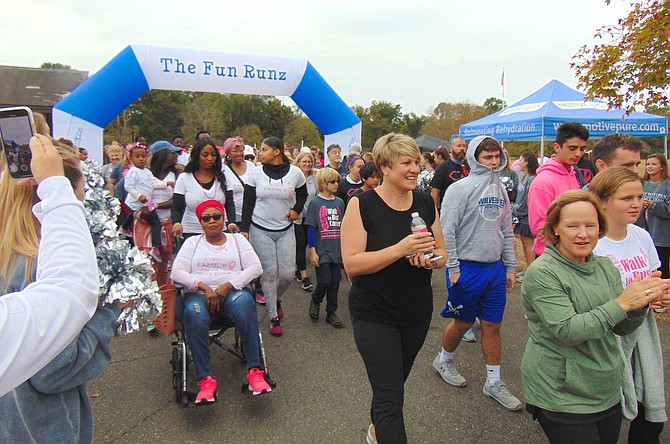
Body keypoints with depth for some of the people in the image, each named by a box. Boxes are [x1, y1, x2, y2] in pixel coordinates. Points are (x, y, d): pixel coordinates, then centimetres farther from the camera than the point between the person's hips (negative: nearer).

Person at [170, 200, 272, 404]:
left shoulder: (237, 239, 19)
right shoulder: (192, 242, 20)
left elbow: (256, 267, 5)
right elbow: (177, 272, 5)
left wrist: (227, 285, -10)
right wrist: (203, 286, -12)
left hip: (232, 291, 0)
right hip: (199, 294, 0)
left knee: (245, 304, -36)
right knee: (194, 314, -36)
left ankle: (255, 370, -34)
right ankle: (205, 379, -34)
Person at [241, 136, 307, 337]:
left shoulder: (295, 172, 0)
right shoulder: (256, 173, -1)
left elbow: (302, 194, 17)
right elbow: (248, 203, 1)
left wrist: (296, 210, 0)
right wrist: (244, 228, -5)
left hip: (285, 230, 1)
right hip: (260, 230, -1)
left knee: (288, 273, -3)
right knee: (269, 272, -1)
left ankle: (276, 298, 31)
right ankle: (274, 317, 13)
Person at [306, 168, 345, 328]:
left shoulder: (339, 202, 7)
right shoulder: (315, 203, -6)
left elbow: (342, 227, 13)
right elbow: (311, 229, -7)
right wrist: (312, 251, -11)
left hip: (337, 250, 5)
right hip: (322, 250, -4)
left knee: (335, 282, 10)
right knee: (325, 281, -7)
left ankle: (331, 313, 24)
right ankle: (315, 301, 24)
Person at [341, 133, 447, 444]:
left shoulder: (426, 203, 1)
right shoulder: (361, 205, -14)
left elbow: (442, 253, 7)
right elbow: (352, 264, -20)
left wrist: (429, 259, -17)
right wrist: (401, 249, -30)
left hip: (417, 313, 6)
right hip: (374, 315, -5)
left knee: (395, 382, 23)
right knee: (391, 396, -5)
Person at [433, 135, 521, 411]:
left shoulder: (500, 190, 10)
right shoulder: (460, 189, -11)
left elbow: (506, 231, 15)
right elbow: (446, 231, -14)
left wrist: (510, 267, 12)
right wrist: (453, 269, -15)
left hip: (495, 268, 6)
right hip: (468, 268, -5)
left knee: (492, 326, 11)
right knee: (462, 323, 9)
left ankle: (494, 382, 23)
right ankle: (444, 360, 35)